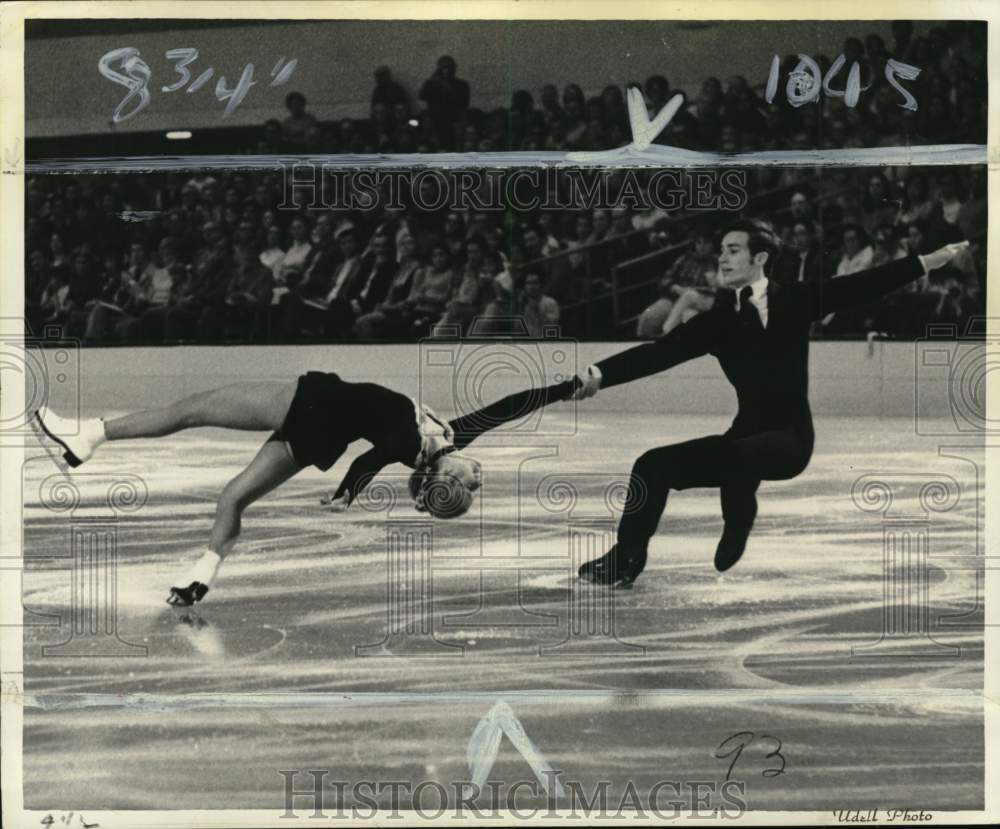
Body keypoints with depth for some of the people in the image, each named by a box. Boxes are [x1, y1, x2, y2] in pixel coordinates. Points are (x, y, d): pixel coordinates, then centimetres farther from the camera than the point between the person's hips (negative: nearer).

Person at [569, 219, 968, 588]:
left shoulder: (792, 300, 0)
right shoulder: (717, 317, 5)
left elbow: (858, 287, -2)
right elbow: (661, 351, -4)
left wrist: (926, 262, -8)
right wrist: (599, 374, -17)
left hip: (790, 435, -4)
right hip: (746, 434, 4)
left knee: (736, 458, -35)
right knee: (655, 464, -7)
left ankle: (733, 563, -18)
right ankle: (626, 559, 0)